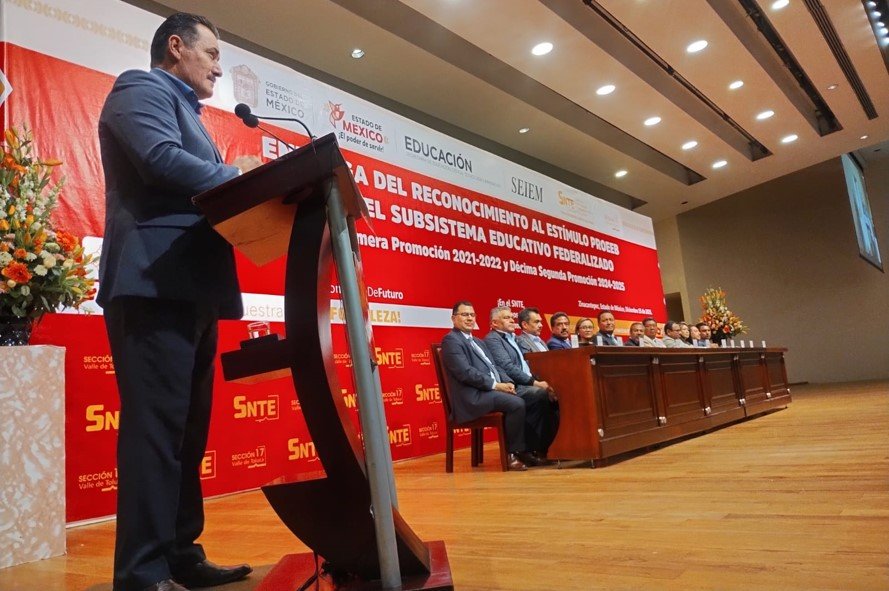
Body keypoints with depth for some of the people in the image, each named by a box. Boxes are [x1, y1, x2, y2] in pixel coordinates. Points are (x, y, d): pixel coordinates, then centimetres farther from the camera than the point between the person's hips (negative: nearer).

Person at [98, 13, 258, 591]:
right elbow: (162, 161, -16)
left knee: (187, 427, 9)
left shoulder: (185, 113, 31)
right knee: (156, 425, -11)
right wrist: (241, 178, -6)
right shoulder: (142, 90, 4)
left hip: (193, 288, 10)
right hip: (156, 284, -10)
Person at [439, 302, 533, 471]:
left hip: (490, 391, 9)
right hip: (473, 397, -9)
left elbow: (493, 367, 21)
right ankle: (512, 454, -10)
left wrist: (507, 382, 0)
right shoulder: (451, 340, -5)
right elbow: (465, 372, -16)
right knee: (517, 404, -24)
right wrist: (495, 385, -16)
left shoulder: (479, 342, 25)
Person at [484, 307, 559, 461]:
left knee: (553, 395, -14)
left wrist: (537, 381, 4)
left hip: (524, 384, 9)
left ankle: (549, 446, -9)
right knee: (541, 394, -29)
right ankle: (530, 451, -19)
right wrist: (535, 382, -18)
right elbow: (508, 367, -15)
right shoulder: (492, 339, -3)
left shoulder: (512, 338, 26)